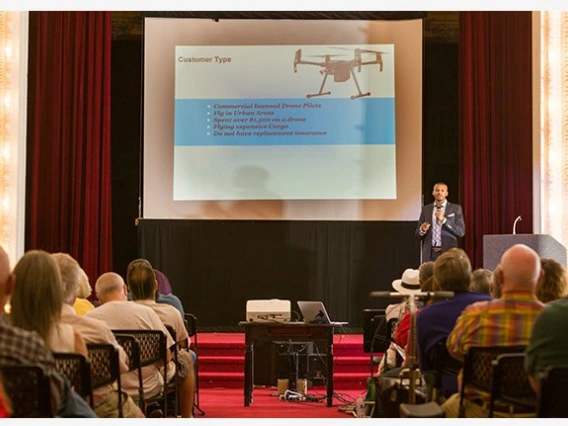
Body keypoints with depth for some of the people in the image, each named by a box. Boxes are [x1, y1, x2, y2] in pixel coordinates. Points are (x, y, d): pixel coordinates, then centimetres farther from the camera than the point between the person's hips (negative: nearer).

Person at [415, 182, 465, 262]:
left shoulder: (456, 208, 2)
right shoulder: (425, 209, 9)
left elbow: (461, 232, -7)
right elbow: (417, 234, 10)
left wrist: (444, 220, -16)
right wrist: (422, 230, -13)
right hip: (429, 254, 2)